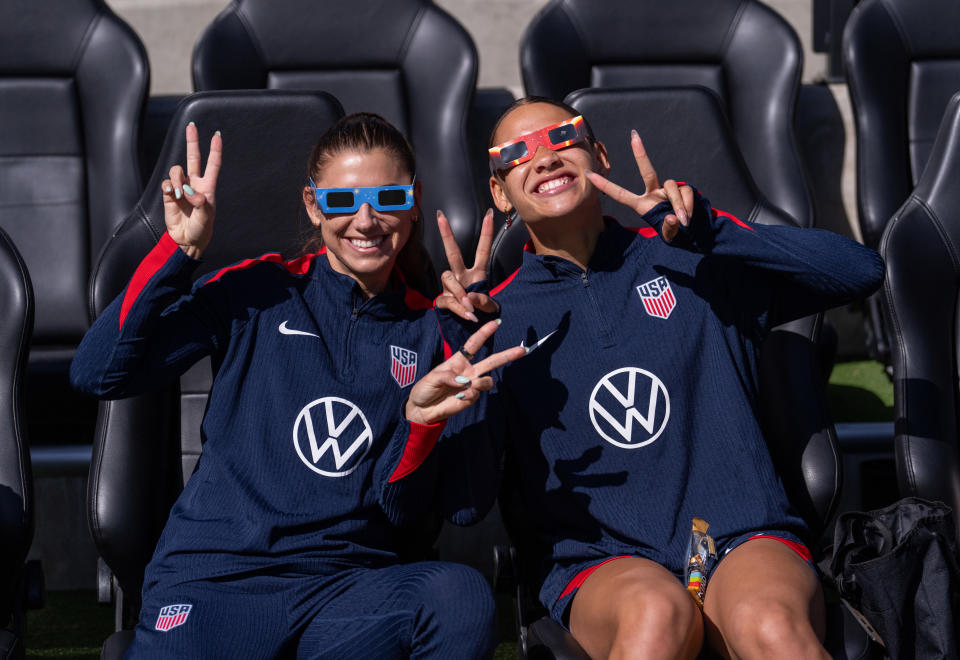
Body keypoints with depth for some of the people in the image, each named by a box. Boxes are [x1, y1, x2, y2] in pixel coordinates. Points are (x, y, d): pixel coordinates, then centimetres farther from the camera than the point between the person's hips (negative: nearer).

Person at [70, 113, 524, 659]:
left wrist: (421, 419, -11)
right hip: (216, 577, -3)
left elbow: (400, 511, 8)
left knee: (461, 597, -32)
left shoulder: (428, 333, 13)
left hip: (351, 584, 3)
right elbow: (99, 373, -2)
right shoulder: (259, 293, 8)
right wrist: (180, 249, -5)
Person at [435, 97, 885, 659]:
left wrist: (710, 232, -8)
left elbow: (861, 269, 1)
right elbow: (466, 505, 2)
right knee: (656, 612, -36)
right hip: (603, 566, 0)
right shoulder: (496, 315, 11)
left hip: (743, 542, 0)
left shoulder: (691, 262, 13)